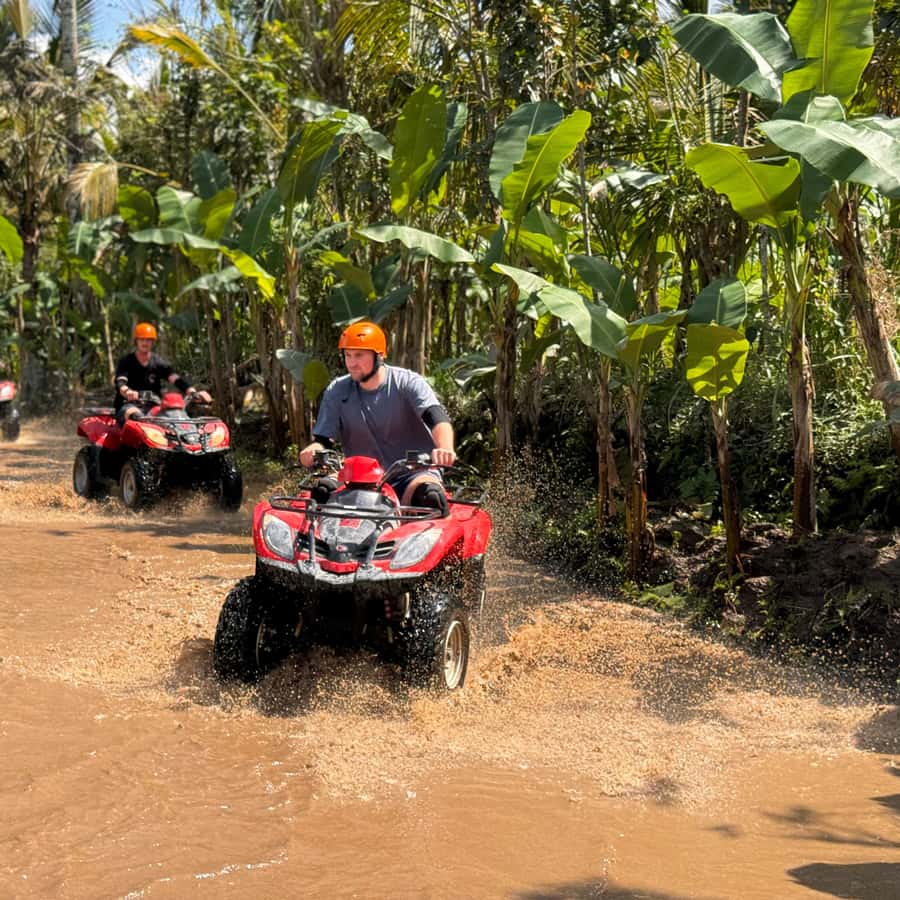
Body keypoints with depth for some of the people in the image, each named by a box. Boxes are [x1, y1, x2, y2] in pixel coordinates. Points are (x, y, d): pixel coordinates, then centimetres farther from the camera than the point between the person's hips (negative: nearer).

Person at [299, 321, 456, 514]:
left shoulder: (408, 382, -5)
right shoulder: (337, 391, 6)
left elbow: (438, 418, -20)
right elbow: (324, 438, 4)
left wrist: (445, 449, -43)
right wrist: (314, 449, -23)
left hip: (414, 473, -3)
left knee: (430, 494, -35)